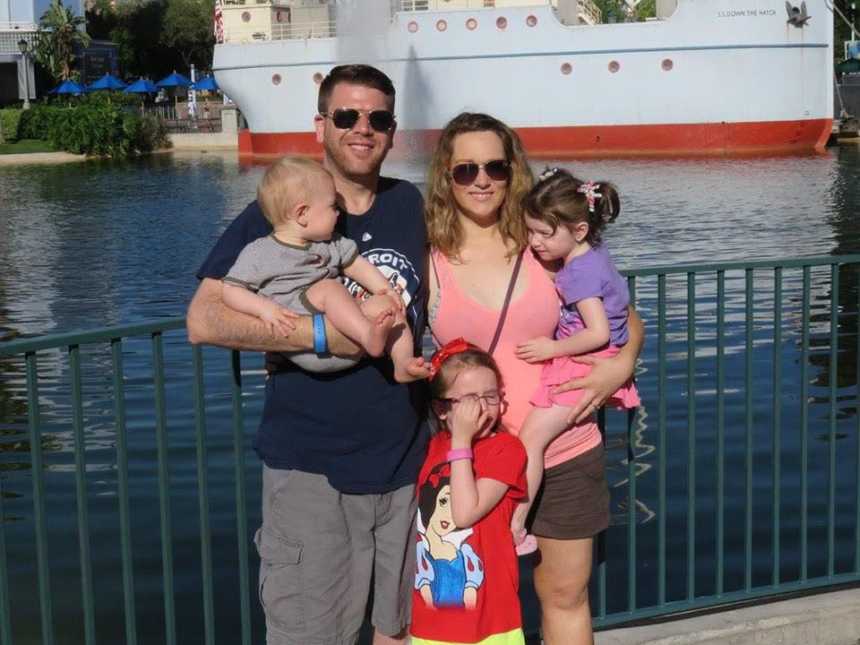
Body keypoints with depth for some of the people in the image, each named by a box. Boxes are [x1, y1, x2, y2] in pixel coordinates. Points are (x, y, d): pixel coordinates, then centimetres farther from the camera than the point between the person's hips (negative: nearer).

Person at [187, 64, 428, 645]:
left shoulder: (410, 205, 6)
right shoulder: (275, 214, -6)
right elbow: (203, 320, -17)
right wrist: (320, 334, -21)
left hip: (408, 458, 4)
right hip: (310, 465, -4)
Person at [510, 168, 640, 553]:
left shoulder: (579, 273, -20)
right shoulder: (593, 254, 8)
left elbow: (599, 333, -26)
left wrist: (552, 349, -18)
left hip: (586, 366, -11)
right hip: (580, 364, 11)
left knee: (530, 439, -14)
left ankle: (514, 530, -15)